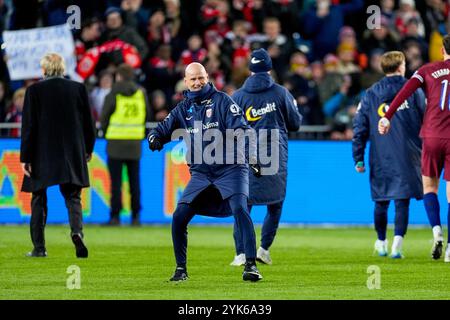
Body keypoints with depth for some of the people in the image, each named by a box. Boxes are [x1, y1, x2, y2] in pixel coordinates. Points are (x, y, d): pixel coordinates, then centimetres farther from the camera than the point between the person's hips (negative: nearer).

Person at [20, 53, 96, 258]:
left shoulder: (34, 91, -6)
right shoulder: (78, 89, 0)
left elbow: (28, 125, -7)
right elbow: (87, 122, 6)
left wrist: (25, 157, -3)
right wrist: (88, 148, 20)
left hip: (42, 155, -2)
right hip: (71, 154, 2)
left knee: (39, 201, 10)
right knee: (72, 197, 7)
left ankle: (39, 247, 11)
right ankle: (77, 231, -21)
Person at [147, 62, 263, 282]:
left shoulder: (222, 101, -3)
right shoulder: (183, 109, 11)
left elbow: (241, 129, -12)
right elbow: (162, 130, 11)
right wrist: (155, 140, -14)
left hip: (230, 169, -4)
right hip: (200, 173, 4)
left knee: (239, 210, -24)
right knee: (179, 217, -6)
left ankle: (251, 265, -22)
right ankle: (181, 269, 10)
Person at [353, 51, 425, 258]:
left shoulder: (370, 94, 7)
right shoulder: (413, 90, 1)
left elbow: (360, 128, 5)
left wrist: (358, 159, 8)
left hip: (380, 158, 2)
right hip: (407, 155, -2)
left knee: (381, 202, 15)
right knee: (402, 201, -4)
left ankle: (381, 243, 25)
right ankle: (397, 244, -17)